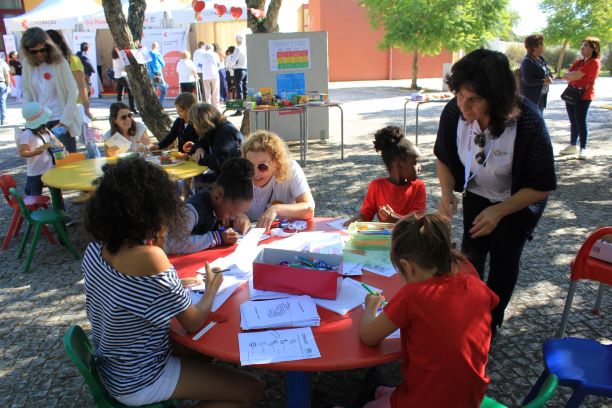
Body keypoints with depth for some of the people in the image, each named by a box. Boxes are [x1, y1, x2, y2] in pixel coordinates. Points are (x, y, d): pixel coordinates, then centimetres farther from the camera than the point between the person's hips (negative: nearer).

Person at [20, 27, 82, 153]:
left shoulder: (59, 62, -7)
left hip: (61, 120, -3)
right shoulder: (27, 64, 4)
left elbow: (73, 92, -8)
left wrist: (65, 121, -13)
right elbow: (26, 93, 11)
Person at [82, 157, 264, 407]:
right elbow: (194, 324, -18)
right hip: (139, 382, -8)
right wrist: (211, 290, -2)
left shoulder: (96, 248, -9)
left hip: (111, 369, 9)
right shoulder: (149, 258, -32)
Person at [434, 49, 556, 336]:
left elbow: (542, 187, -24)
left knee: (504, 261, 6)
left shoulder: (528, 123, -36)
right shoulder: (454, 112, -28)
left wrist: (499, 211, -32)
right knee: (470, 258, 12)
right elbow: (444, 158, -7)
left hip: (518, 202, -3)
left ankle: (491, 322, 31)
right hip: (477, 195, 3)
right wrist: (447, 194, -23)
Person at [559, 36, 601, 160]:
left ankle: (583, 149, 0)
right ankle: (572, 146, 21)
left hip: (583, 95, -8)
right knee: (573, 122, 12)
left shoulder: (594, 62, -10)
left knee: (580, 122, -7)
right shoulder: (578, 62, 16)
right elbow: (565, 76, 10)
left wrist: (569, 75, 1)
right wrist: (573, 75, -10)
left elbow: (577, 75, -19)